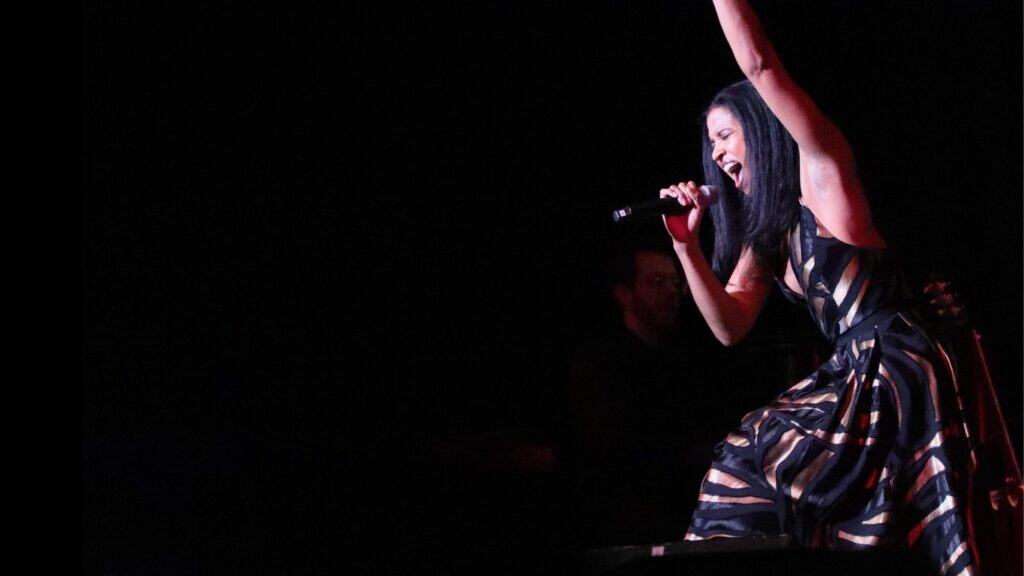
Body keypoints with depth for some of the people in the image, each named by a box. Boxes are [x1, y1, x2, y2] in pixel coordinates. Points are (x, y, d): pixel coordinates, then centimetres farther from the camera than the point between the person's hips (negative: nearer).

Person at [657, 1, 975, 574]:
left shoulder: (823, 173, -3)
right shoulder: (763, 232, 20)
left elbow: (760, 64, -14)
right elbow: (730, 325, 10)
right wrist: (686, 245, 1)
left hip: (893, 371, -8)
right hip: (851, 374, 8)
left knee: (754, 459, -13)